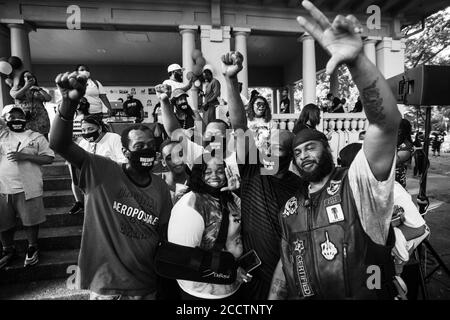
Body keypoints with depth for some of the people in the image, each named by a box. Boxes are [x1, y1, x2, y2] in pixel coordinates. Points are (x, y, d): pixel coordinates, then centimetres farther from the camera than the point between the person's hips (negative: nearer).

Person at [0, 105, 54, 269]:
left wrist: (26, 156, -15)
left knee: (30, 220, 7)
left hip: (27, 188, -2)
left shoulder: (36, 137, 1)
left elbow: (49, 158, -4)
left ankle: (32, 247, 28)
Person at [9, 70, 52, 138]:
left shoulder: (38, 90, 20)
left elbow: (49, 99, 7)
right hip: (24, 120, -1)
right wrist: (26, 86, 2)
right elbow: (15, 95, -4)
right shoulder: (17, 88, 17)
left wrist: (39, 89, 1)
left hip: (40, 120, 1)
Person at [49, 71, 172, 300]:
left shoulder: (161, 188, -4)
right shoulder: (101, 171, -12)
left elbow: (167, 236, 1)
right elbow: (59, 144, -23)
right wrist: (69, 102, -38)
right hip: (105, 286, -2)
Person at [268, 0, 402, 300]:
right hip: (302, 295, 5)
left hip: (367, 295, -4)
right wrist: (273, 297, 7)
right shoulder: (291, 208, -1)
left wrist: (357, 61, -44)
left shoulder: (357, 185, -16)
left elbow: (386, 124, -33)